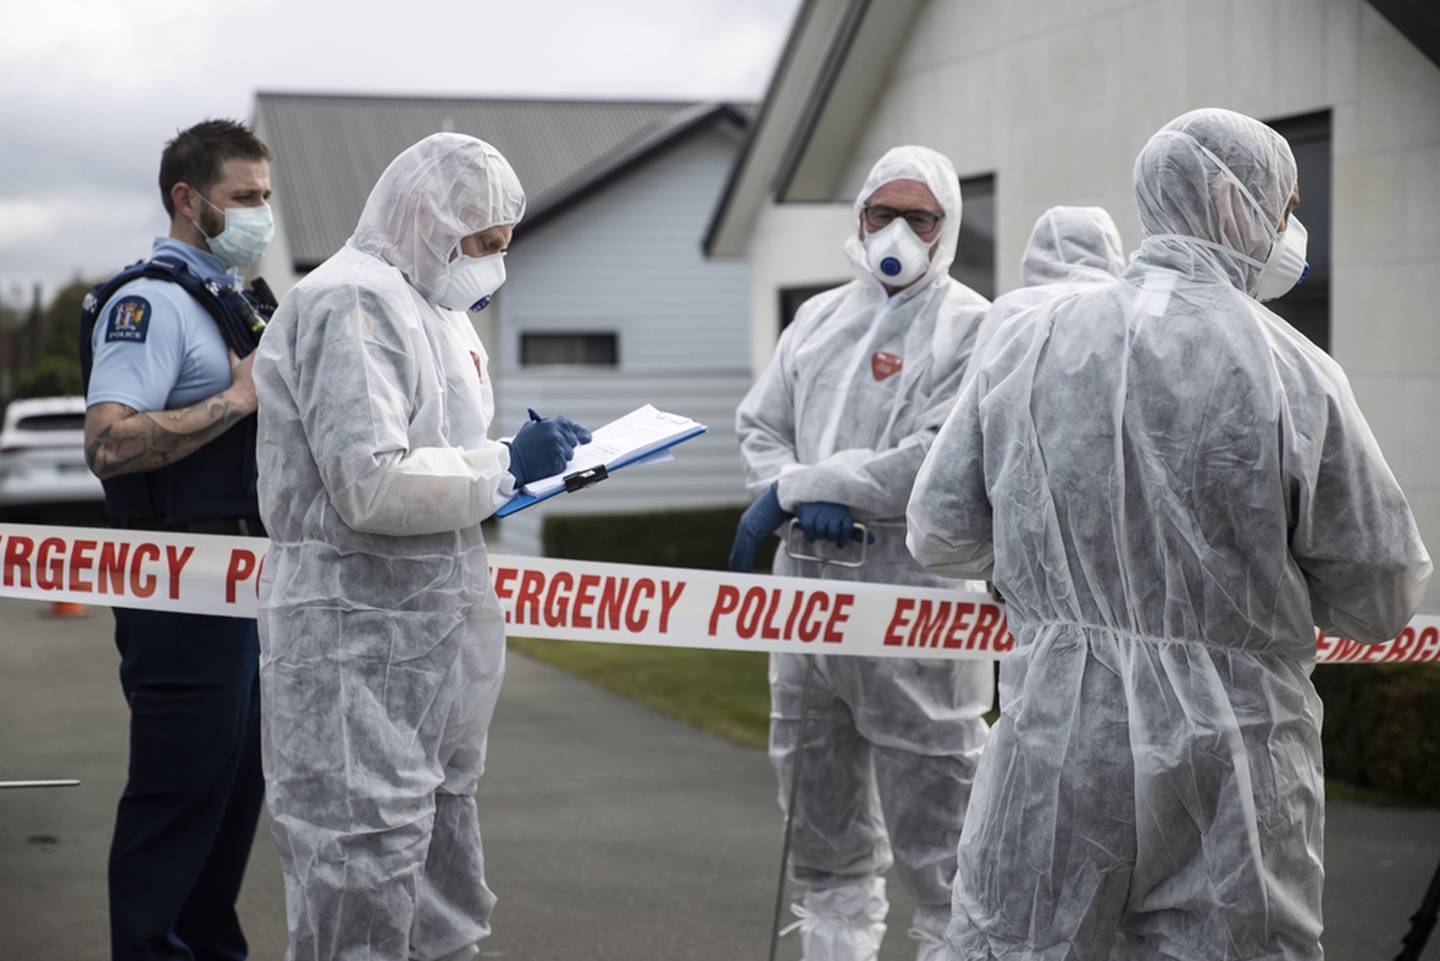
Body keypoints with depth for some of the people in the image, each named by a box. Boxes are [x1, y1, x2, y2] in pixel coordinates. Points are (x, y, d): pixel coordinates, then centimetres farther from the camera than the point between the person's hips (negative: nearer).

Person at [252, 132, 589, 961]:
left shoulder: (428, 305, 16)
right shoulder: (352, 303, -16)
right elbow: (368, 484, -25)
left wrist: (540, 462, 6)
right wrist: (506, 465, -17)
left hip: (434, 628, 10)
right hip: (361, 637, -10)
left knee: (441, 842, 19)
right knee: (366, 868, -5)